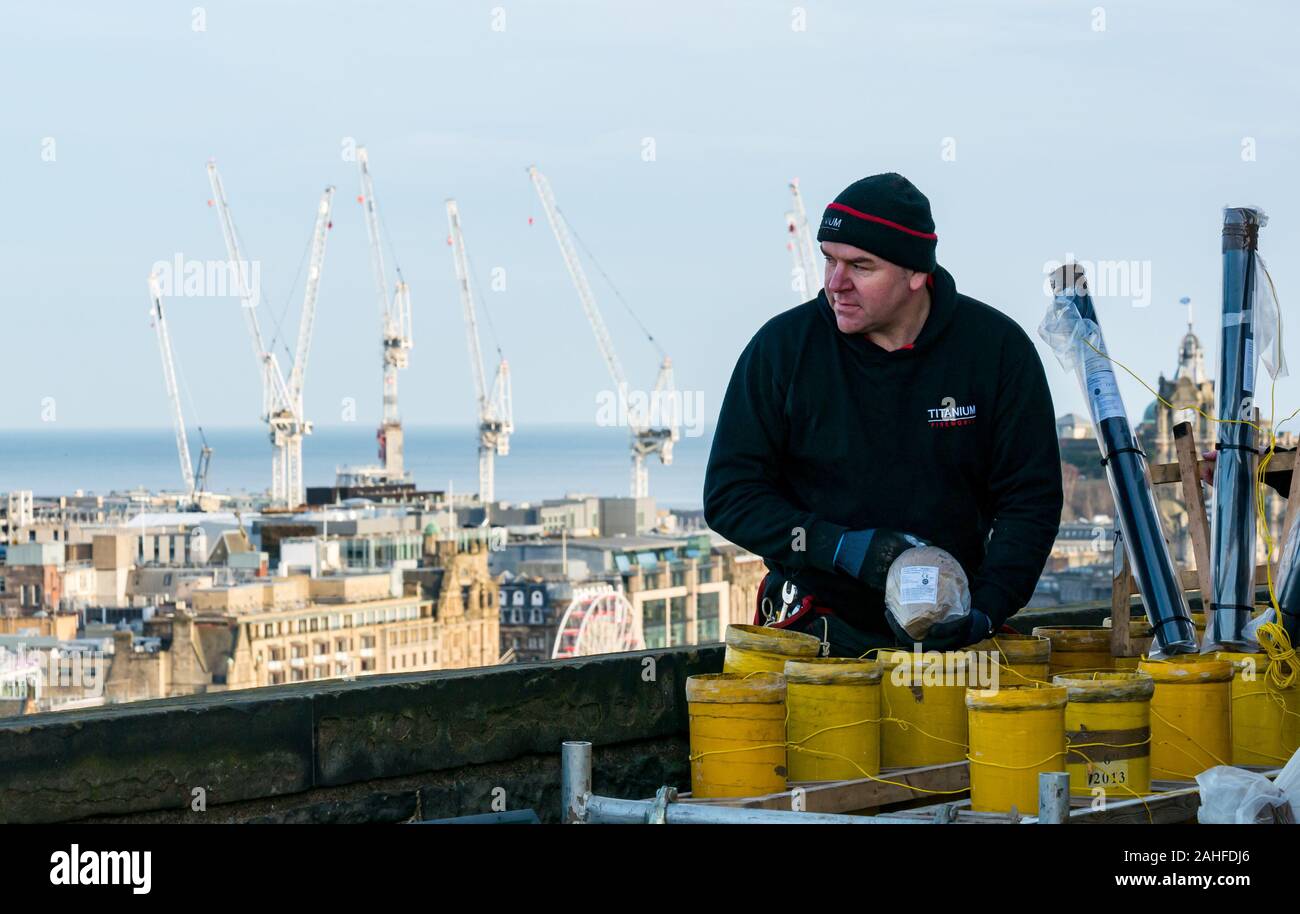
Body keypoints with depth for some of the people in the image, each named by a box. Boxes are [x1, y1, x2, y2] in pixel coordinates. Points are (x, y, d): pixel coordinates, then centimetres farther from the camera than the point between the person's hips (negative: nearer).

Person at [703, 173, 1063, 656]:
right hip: (819, 629, -1)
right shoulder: (783, 345, -2)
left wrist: (986, 611, -12)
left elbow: (1031, 498, 3)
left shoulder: (996, 348, -1)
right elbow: (729, 495, 0)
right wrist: (844, 548, -14)